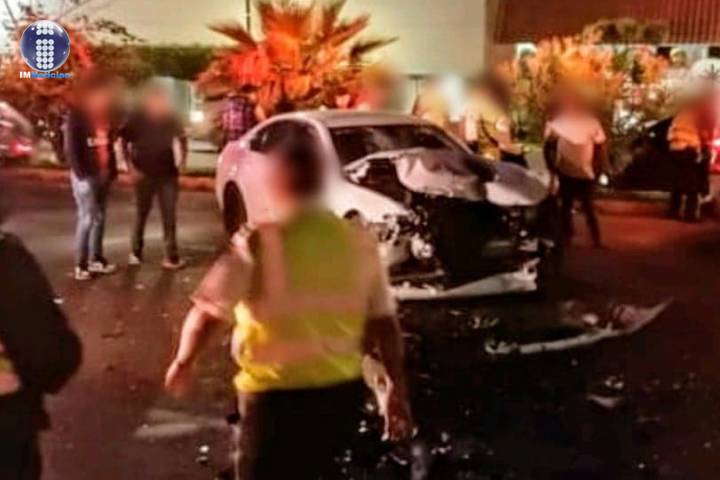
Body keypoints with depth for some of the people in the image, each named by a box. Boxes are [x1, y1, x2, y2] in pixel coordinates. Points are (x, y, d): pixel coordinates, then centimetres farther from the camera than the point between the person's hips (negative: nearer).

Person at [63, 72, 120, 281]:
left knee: (100, 218, 10)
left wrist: (112, 170, 7)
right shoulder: (77, 116, -8)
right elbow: (70, 148, -11)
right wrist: (80, 173, -16)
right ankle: (80, 265, 0)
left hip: (103, 174, 6)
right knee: (87, 218, -7)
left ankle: (96, 259, 20)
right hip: (85, 175, -6)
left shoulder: (105, 116, 11)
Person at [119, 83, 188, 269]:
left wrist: (182, 159, -1)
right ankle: (135, 252, 27)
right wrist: (131, 167, -9)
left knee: (170, 216, 0)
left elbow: (181, 138, 13)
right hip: (144, 174, -1)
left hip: (168, 174, 2)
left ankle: (172, 257, 4)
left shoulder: (171, 118, -1)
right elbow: (123, 143, -2)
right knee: (141, 214, 11)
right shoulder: (136, 118, -8)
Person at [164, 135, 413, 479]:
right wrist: (397, 389, 12)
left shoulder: (260, 246, -14)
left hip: (278, 397, -5)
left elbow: (206, 315, -12)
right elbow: (384, 323, 3)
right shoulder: (359, 243, -1)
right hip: (343, 392, 5)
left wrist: (183, 361, 6)